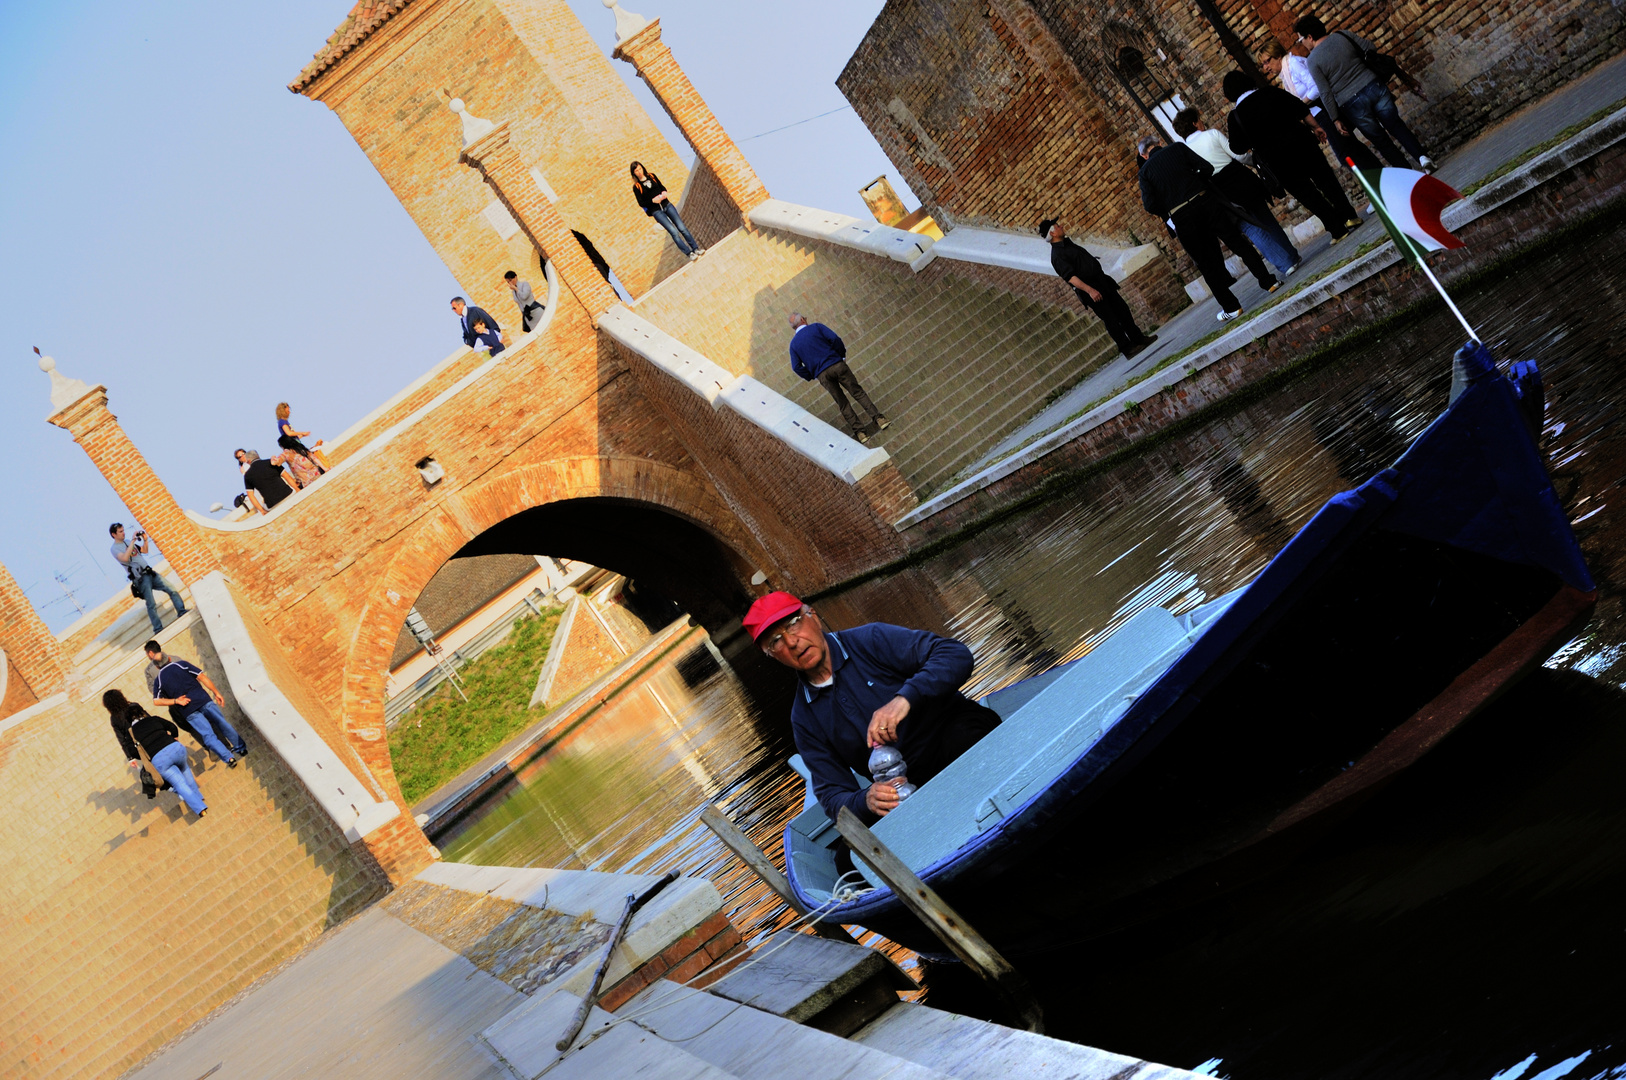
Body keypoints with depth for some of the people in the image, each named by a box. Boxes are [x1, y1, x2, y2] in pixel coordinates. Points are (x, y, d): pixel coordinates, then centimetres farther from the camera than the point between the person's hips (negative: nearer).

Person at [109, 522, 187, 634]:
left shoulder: (128, 542, 18)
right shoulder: (114, 549, -4)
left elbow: (145, 551, 25)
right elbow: (125, 558, -24)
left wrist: (145, 540, 7)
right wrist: (133, 541, -21)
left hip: (150, 573, 7)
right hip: (140, 578, -7)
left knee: (172, 590, -3)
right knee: (151, 605, -10)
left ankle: (182, 612, 0)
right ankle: (158, 629, -7)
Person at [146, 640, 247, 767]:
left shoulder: (158, 679, 7)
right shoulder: (181, 664, 6)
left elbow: (156, 701, -1)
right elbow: (202, 677, 1)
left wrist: (175, 701, 0)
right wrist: (217, 693, 6)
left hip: (188, 711, -1)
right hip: (203, 699, 1)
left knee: (208, 735, -1)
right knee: (223, 724, 13)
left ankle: (228, 758, -9)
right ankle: (241, 748, 21)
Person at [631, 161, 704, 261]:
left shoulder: (651, 176, 9)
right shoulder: (636, 187, -1)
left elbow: (662, 187, 18)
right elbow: (641, 203, -2)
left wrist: (664, 192, -4)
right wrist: (652, 200, -16)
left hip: (666, 205, 3)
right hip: (656, 211, -3)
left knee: (682, 228, -4)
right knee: (673, 232, -12)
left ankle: (696, 248, 2)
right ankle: (689, 253, -9)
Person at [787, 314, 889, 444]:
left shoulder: (793, 344, 11)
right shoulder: (816, 327, 5)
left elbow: (796, 367, 2)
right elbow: (834, 339, -8)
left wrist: (812, 377, 12)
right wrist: (842, 355, 5)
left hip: (822, 375, 2)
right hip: (837, 365, -2)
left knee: (842, 403, 8)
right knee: (857, 392, 7)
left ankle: (860, 432, 4)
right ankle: (878, 419, 2)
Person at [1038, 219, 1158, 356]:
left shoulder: (1067, 243, 12)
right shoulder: (1057, 256, -18)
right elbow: (1070, 277, -27)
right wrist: (1090, 290, -31)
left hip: (1102, 282, 9)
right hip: (1091, 289, -9)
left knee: (1123, 310, 12)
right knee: (1111, 319, -4)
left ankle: (1138, 338, 23)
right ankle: (1127, 348, 4)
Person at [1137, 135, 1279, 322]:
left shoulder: (1145, 170, 8)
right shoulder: (1177, 148, 9)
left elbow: (1150, 206, -2)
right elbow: (1207, 168, 1)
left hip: (1181, 218, -1)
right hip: (1204, 200, 1)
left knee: (1206, 264, 8)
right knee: (1237, 242, 12)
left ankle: (1230, 306, 10)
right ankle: (1268, 281, 13)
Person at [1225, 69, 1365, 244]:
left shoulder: (1235, 116, -5)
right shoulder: (1271, 93, 1)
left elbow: (1238, 148, -1)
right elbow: (1302, 110, 3)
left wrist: (1229, 132, 16)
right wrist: (1315, 128, 13)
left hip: (1279, 161, -2)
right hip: (1301, 143, 2)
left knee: (1306, 194, 7)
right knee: (1325, 179, 16)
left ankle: (1338, 229, 7)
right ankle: (1349, 216, 17)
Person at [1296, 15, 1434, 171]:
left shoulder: (1313, 61, -7)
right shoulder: (1343, 35, 4)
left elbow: (1325, 93, -9)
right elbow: (1372, 50, 9)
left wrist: (1336, 120, -2)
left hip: (1352, 103, -3)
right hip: (1375, 86, 3)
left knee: (1380, 140, 10)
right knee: (1396, 126, 15)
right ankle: (1421, 156, -2)